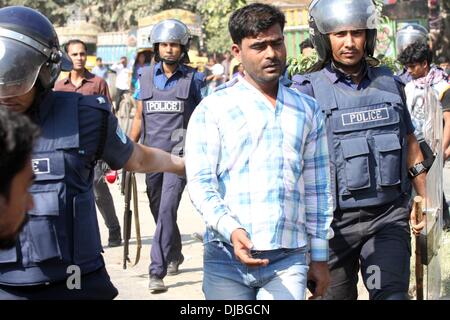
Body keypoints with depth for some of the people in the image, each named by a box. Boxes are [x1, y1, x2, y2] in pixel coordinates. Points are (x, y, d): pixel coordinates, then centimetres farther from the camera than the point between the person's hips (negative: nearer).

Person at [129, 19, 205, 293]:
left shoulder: (193, 79, 0)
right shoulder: (146, 77, 8)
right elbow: (139, 117, 14)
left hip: (179, 153, -4)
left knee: (167, 210, -15)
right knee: (160, 213, 14)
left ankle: (157, 272, -17)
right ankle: (174, 256, 37)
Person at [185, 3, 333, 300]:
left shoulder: (308, 111, 14)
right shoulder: (213, 109, 4)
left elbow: (317, 189, 16)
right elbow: (200, 183, -4)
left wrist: (320, 256, 13)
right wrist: (230, 230, -20)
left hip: (288, 259, 2)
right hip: (226, 260, -1)